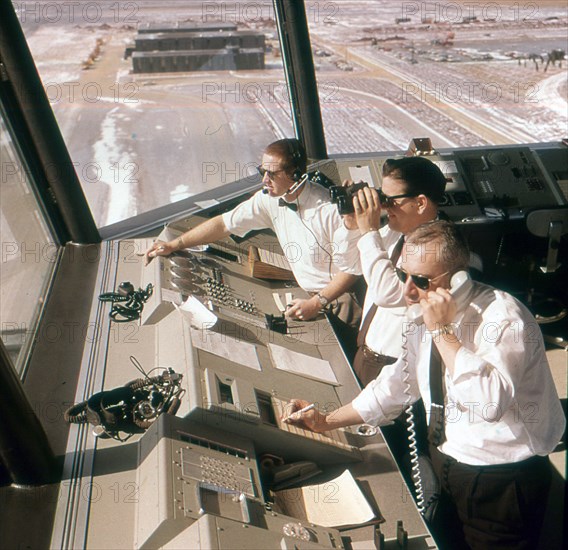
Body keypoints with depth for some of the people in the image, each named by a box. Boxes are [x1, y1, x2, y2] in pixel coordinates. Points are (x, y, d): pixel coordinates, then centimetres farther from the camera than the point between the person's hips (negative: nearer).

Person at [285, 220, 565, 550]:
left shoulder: (504, 318, -26)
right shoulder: (423, 319, -3)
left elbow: (491, 403, -40)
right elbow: (399, 384, 7)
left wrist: (443, 331, -35)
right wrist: (326, 422, 3)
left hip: (503, 482, -6)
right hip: (448, 466, 7)